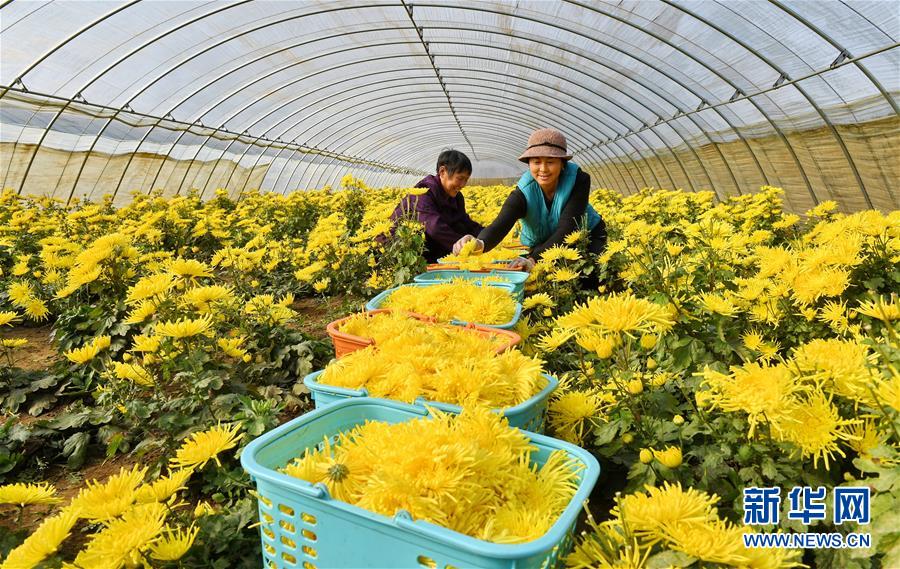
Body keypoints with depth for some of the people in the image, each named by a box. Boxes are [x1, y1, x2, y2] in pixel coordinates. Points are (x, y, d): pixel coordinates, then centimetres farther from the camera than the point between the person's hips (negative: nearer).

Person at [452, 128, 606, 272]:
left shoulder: (579, 180, -27)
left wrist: (533, 259, -51)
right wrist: (480, 243, -69)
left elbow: (567, 228, -36)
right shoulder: (522, 194, -26)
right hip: (538, 246, 1)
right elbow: (500, 224, -43)